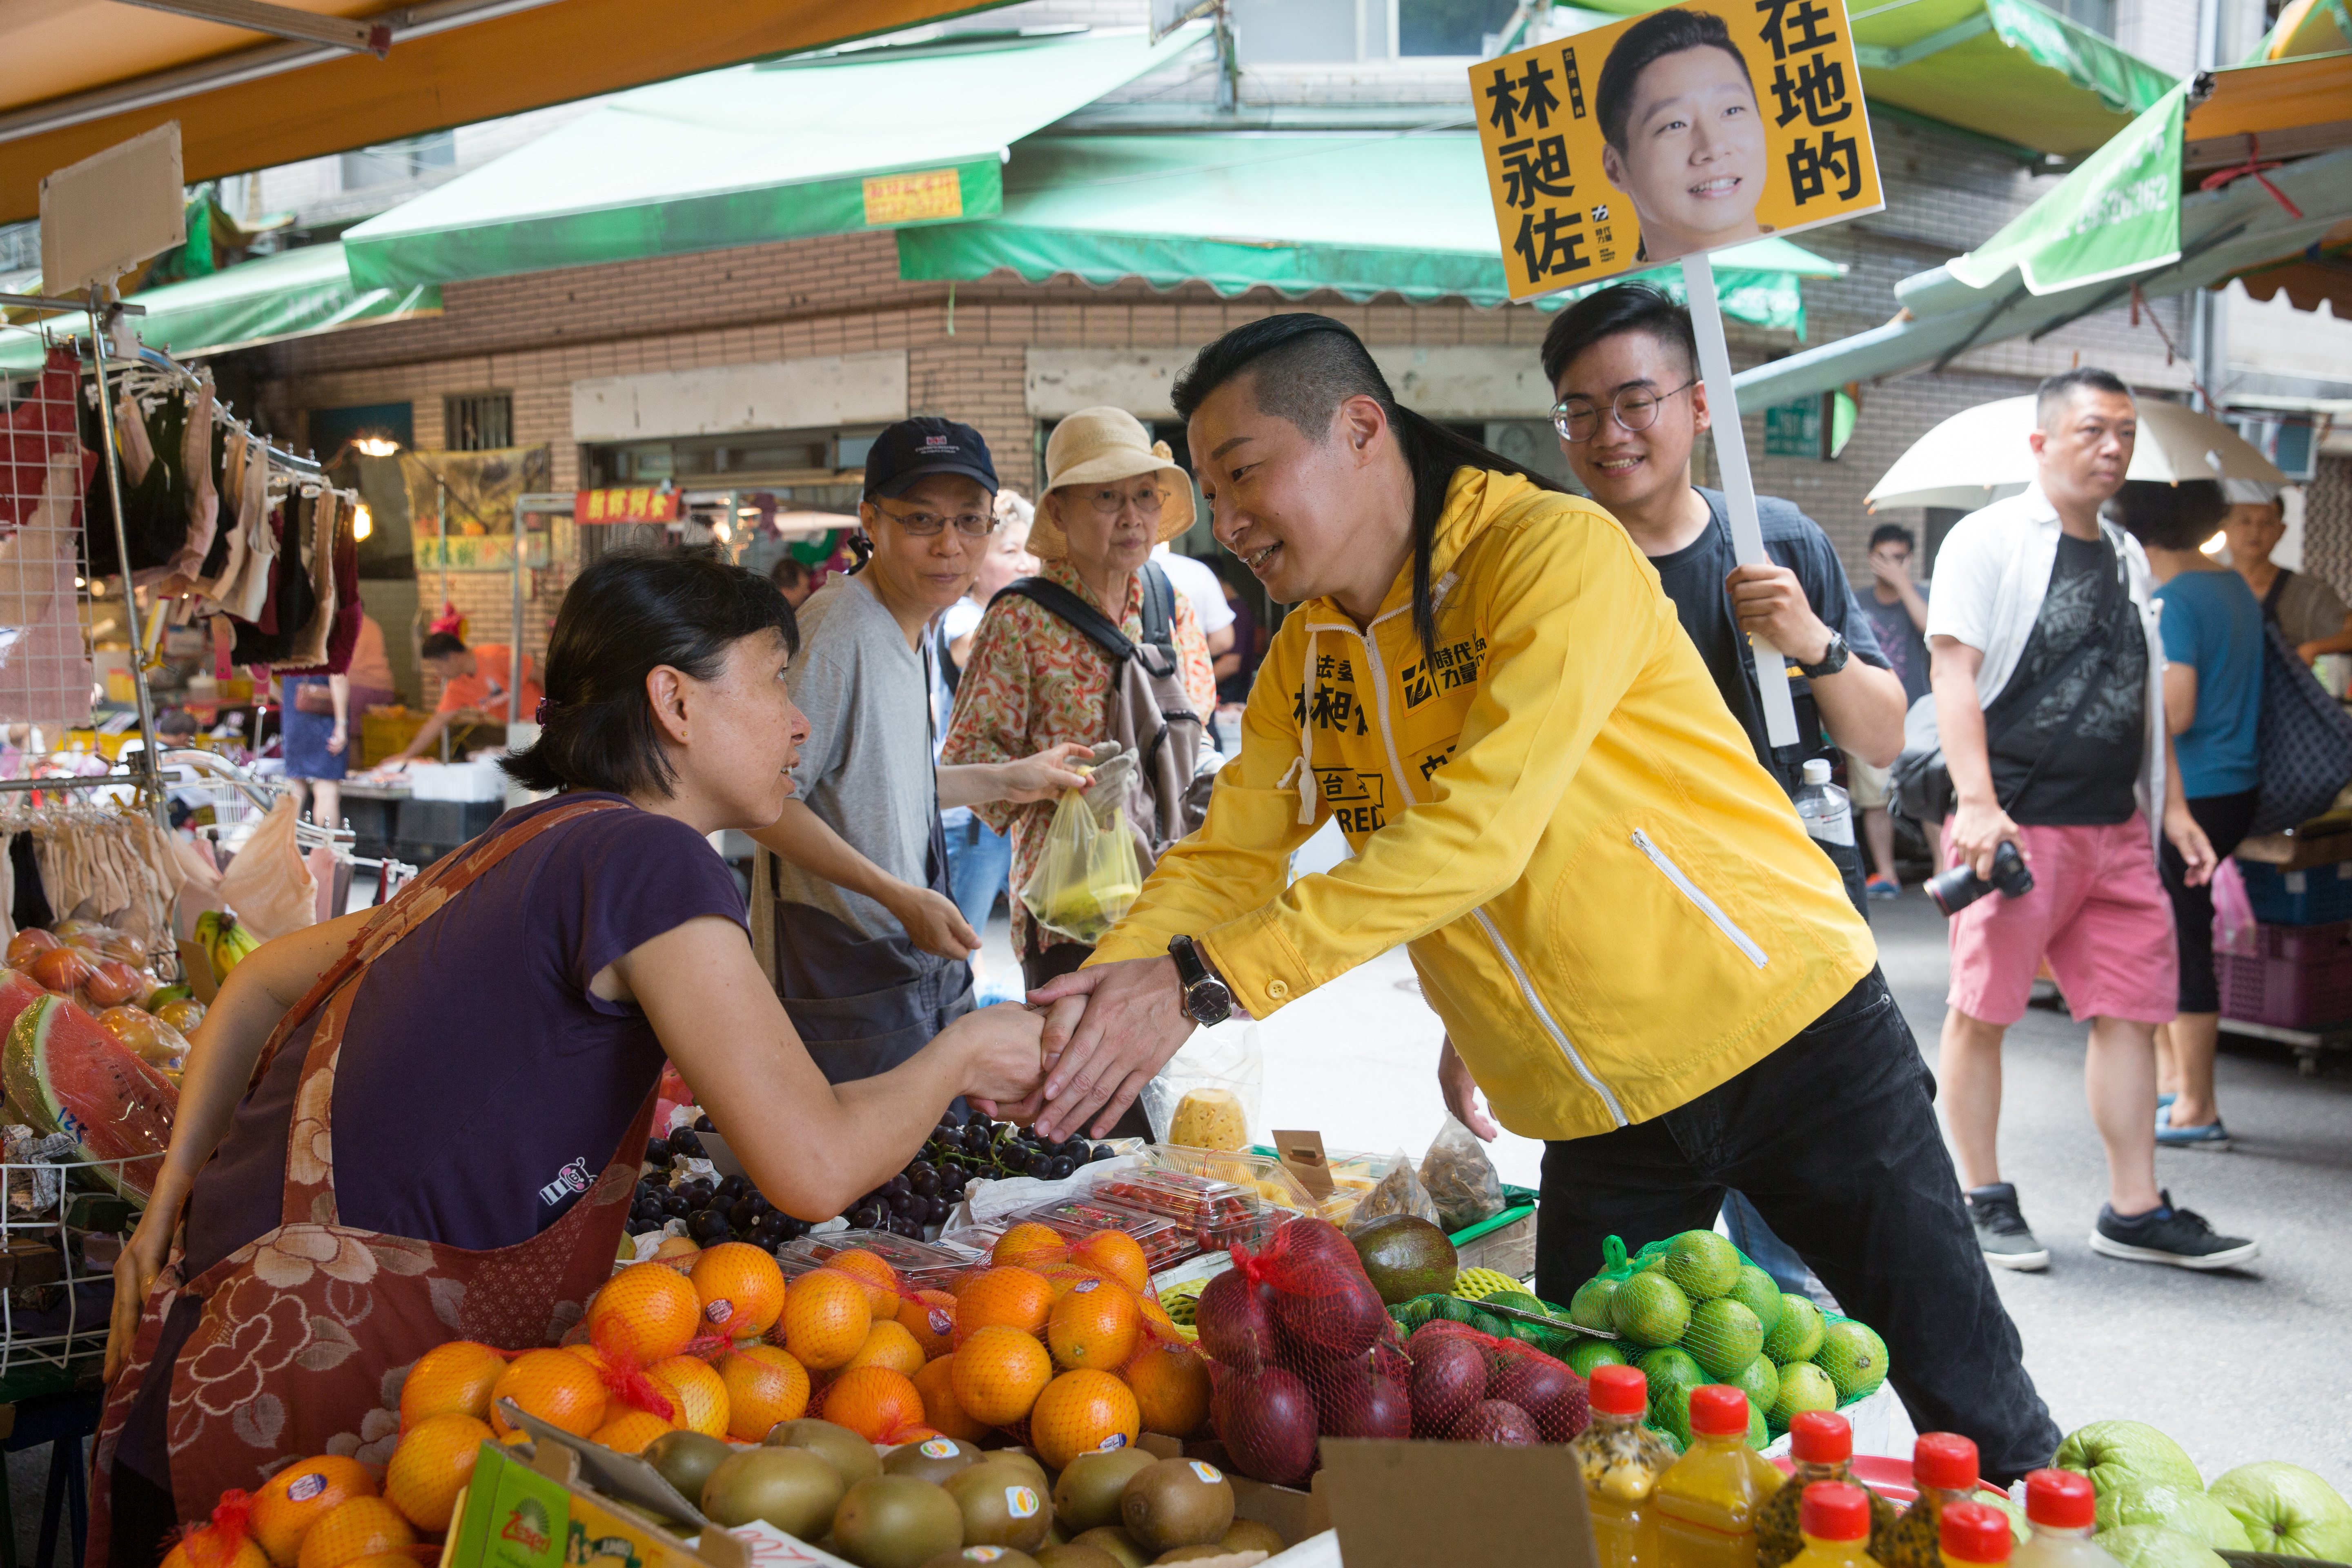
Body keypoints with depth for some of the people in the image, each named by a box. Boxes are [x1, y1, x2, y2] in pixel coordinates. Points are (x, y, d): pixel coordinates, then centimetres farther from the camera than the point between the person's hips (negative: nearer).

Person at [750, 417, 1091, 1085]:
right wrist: (901, 897, -24)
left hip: (926, 954, 9)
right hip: (844, 973, -9)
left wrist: (1003, 781, 19)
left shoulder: (919, 626, 9)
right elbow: (769, 801, -22)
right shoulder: (836, 628, -20)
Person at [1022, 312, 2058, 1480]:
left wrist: (1203, 983, -34)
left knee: (1973, 1416, 5)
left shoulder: (1557, 552, -20)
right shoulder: (1307, 655, 2)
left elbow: (1478, 830, -30)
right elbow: (1225, 863, 2)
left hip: (1786, 1035, -5)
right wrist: (1092, 1004, -17)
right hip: (1594, 1112, 6)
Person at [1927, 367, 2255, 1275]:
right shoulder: (1988, 539, -3)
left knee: (2133, 1011, 5)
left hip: (2117, 827, 7)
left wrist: (2171, 805, 17)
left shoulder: (2127, 558, 19)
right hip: (2015, 824, -6)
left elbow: (2145, 695, 24)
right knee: (1983, 1011, -1)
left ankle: (2135, 1210, 13)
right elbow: (1953, 674, -11)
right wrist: (1976, 803, -21)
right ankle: (1982, 1200, 12)